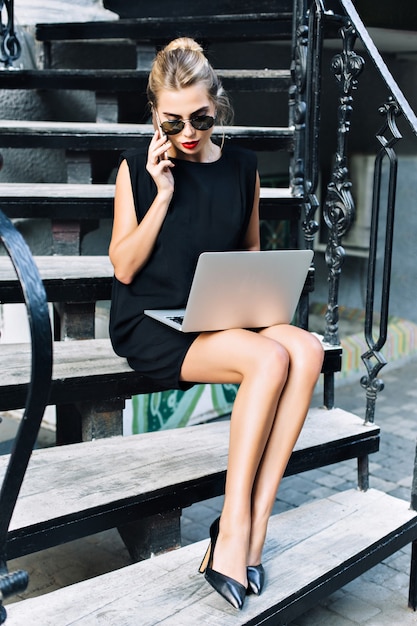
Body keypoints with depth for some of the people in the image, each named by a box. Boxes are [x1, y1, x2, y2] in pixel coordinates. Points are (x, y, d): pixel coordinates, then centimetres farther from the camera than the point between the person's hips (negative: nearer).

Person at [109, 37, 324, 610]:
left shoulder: (241, 166, 10)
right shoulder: (137, 168, 0)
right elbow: (123, 267, -3)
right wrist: (163, 195, -11)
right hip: (150, 326, -4)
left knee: (307, 350, -26)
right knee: (269, 357, -30)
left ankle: (247, 529, -25)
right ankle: (240, 531, -22)